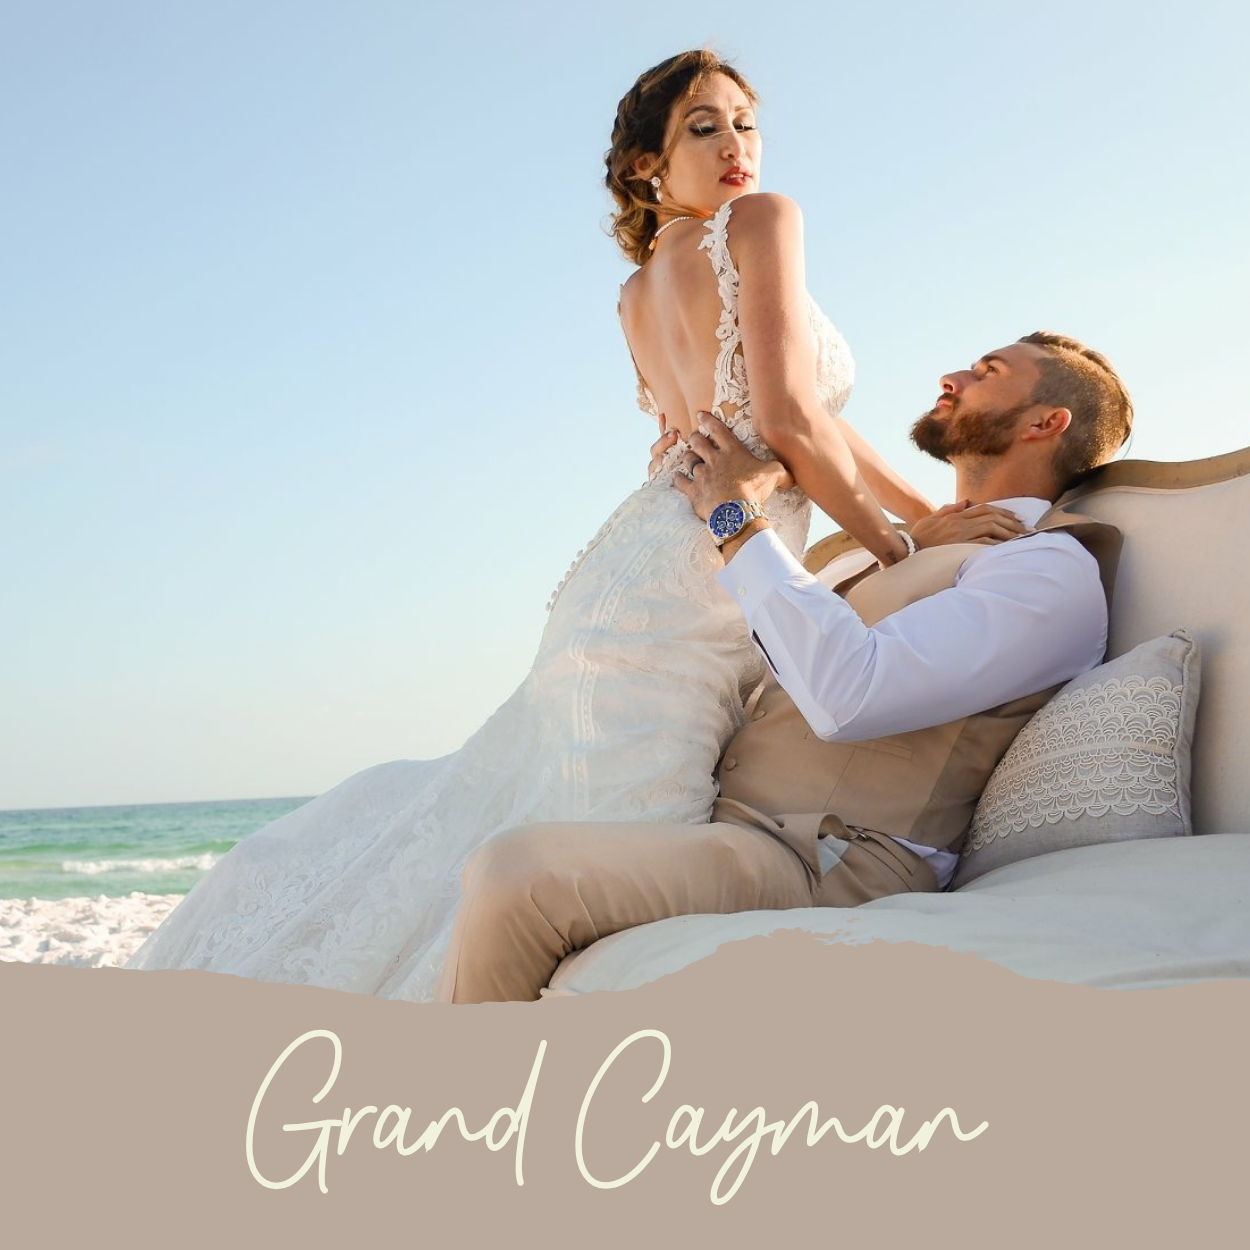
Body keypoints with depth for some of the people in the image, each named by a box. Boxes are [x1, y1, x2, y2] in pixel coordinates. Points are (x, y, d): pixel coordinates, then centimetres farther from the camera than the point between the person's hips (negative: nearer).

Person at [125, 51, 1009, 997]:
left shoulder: (638, 294, 23)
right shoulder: (763, 221, -1)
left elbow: (767, 420, 21)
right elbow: (791, 420, -11)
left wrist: (932, 512, 20)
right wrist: (899, 547, 0)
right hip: (694, 582, -9)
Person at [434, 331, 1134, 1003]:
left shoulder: (1052, 570, -7)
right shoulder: (925, 545, 25)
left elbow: (845, 692, -22)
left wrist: (739, 517, -10)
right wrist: (697, 498, 27)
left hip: (830, 861, -10)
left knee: (515, 875, -28)